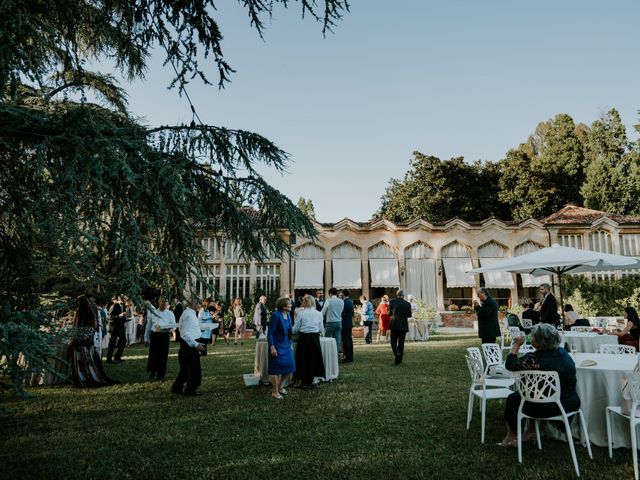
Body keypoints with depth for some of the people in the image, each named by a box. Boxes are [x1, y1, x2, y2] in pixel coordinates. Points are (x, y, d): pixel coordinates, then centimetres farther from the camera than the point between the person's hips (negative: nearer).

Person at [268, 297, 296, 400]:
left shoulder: (288, 315, 6)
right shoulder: (276, 316, -18)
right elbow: (270, 333, -16)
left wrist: (290, 344, 15)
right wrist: (272, 347, -20)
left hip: (286, 345, 8)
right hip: (277, 346, -8)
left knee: (290, 367, 9)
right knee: (276, 369, 2)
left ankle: (280, 386, 31)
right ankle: (275, 392, 16)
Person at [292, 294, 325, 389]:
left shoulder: (302, 313, -6)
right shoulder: (318, 314, 1)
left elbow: (295, 329, -2)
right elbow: (320, 330, 5)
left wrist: (294, 331, 19)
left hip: (303, 338, -2)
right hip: (314, 338, 2)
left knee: (303, 359, 10)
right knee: (313, 359, 11)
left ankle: (304, 382, 15)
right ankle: (309, 382, 17)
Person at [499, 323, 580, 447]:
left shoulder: (533, 359, -25)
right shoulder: (563, 352, -4)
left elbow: (510, 365, -11)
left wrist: (516, 345, -2)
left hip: (546, 409, -7)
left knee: (513, 398, 18)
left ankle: (512, 436, 34)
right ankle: (532, 431, 37)